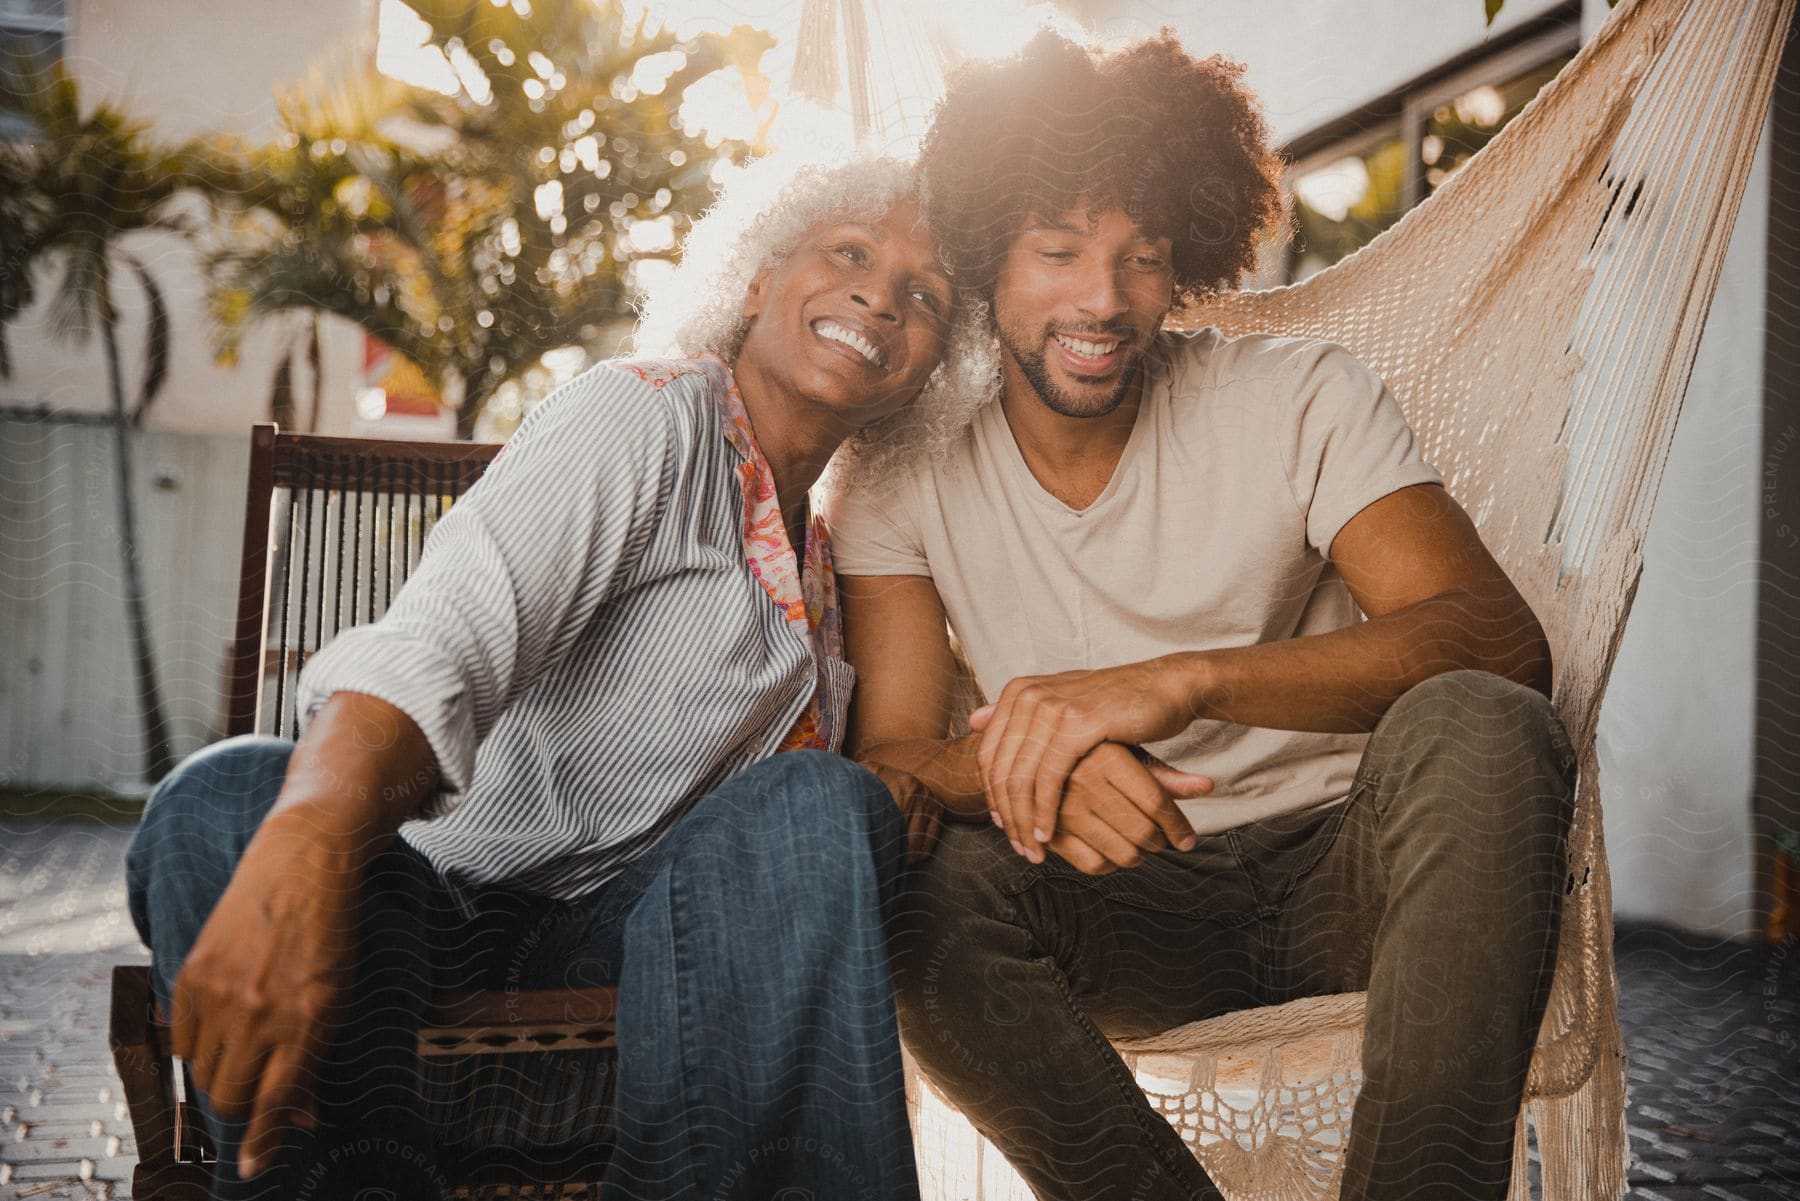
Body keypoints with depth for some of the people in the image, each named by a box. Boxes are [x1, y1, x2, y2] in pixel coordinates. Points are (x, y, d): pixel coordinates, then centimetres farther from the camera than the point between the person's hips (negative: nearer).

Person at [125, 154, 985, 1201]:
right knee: (229, 798, -35)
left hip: (638, 925, 5)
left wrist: (888, 794, -4)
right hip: (456, 905, -4)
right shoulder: (643, 418, -9)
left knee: (818, 803, -27)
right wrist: (303, 850, -50)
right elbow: (443, 637, -29)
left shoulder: (827, 548, 15)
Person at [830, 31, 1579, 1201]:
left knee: (1475, 727, -32)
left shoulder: (1300, 395, -7)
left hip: (1342, 863, 0)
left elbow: (1503, 643, -20)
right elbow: (891, 750, -9)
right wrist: (1017, 764, -35)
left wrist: (1186, 679, -36)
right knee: (922, 878, -29)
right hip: (1134, 908, 1)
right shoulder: (905, 481, -1)